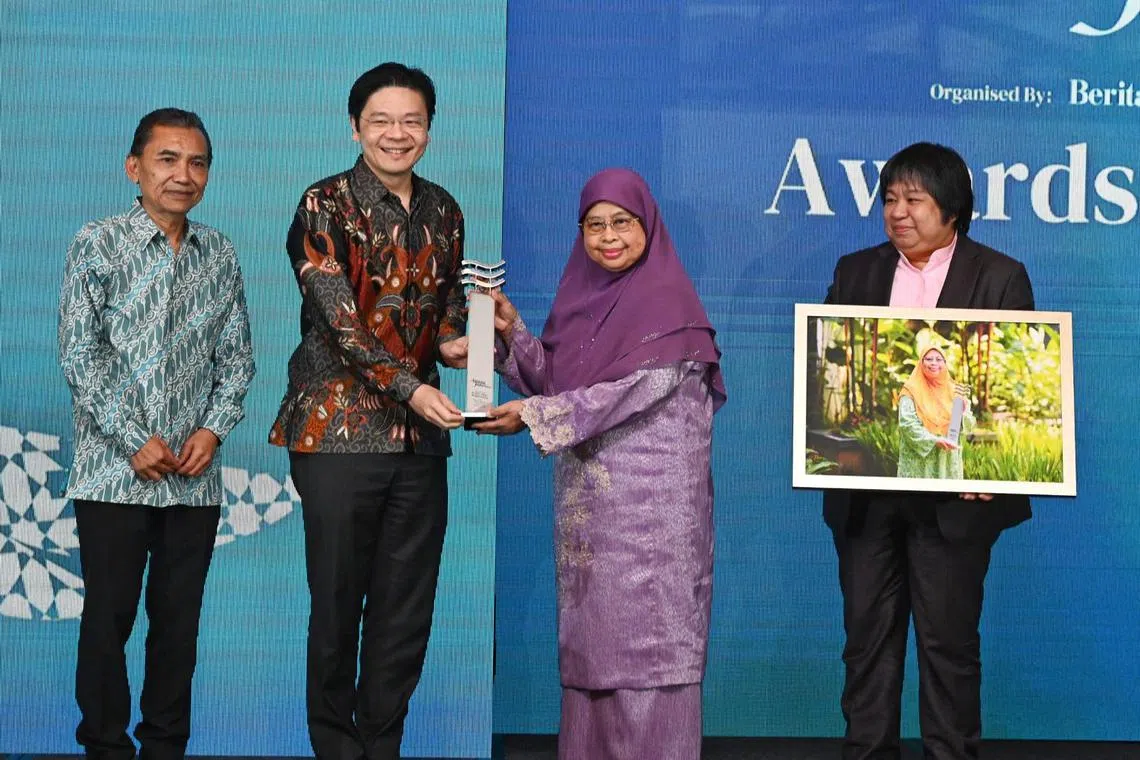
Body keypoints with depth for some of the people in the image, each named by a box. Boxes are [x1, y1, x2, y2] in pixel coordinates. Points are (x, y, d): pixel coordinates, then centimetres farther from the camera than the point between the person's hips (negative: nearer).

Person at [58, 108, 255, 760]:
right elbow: (79, 356, -8)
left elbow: (237, 355, 11)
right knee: (109, 616, 2)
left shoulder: (220, 254, 8)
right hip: (115, 472, -3)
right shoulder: (98, 245, -3)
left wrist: (214, 428, -5)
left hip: (197, 477, 3)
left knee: (180, 619, 9)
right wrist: (134, 442, -12)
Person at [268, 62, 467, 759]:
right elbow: (337, 314, -15)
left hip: (421, 432, 5)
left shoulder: (443, 211, 11)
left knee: (409, 607, 7)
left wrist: (453, 341, -4)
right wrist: (410, 387, -25)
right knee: (338, 603, 2)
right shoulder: (326, 206, -6)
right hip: (341, 426, -5)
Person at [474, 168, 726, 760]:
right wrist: (511, 329, -2)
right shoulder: (581, 295, 14)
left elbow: (635, 390, -18)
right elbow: (553, 380, 13)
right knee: (591, 637, 7)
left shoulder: (668, 303, -8)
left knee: (645, 638, -6)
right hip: (587, 502, 7)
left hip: (649, 500, -7)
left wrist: (533, 416, -19)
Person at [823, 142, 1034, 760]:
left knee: (949, 640, 3)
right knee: (867, 634, 9)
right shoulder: (856, 272, 11)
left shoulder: (999, 278, 0)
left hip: (951, 494, -3)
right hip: (865, 493, 4)